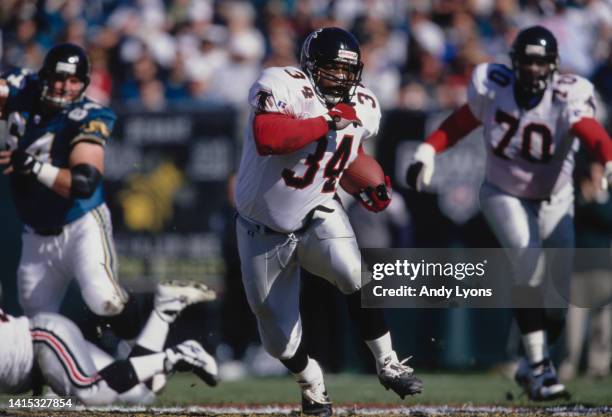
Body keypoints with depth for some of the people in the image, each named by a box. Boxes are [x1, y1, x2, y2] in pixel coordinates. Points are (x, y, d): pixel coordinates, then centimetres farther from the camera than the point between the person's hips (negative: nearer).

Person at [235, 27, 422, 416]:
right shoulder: (283, 86, -22)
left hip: (318, 215, 3)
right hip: (265, 230, -3)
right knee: (279, 336, 7)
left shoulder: (363, 106, -1)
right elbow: (267, 138, -41)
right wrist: (329, 122, -35)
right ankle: (311, 381, 37)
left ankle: (388, 364, -13)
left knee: (355, 277, -27)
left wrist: (369, 186, 0)